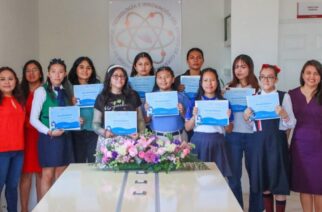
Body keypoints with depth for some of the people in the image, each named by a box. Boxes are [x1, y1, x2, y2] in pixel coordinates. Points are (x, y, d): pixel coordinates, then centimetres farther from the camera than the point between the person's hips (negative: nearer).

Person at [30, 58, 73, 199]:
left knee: (61, 176, 8)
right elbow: (33, 119, -9)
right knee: (48, 175, 0)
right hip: (48, 137, -5)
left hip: (65, 137, 5)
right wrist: (49, 131, -20)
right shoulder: (41, 91, -5)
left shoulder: (65, 92, 11)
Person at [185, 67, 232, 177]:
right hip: (199, 142, 0)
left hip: (217, 142, 0)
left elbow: (229, 130, 8)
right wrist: (194, 116, -12)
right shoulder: (194, 102, 4)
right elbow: (187, 128, 4)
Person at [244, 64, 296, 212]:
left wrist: (284, 115, -25)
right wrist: (246, 118, -6)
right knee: (264, 180, 12)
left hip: (277, 140, -4)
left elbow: (292, 124, -6)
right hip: (259, 141, 4)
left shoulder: (284, 96, -4)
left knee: (279, 181, 0)